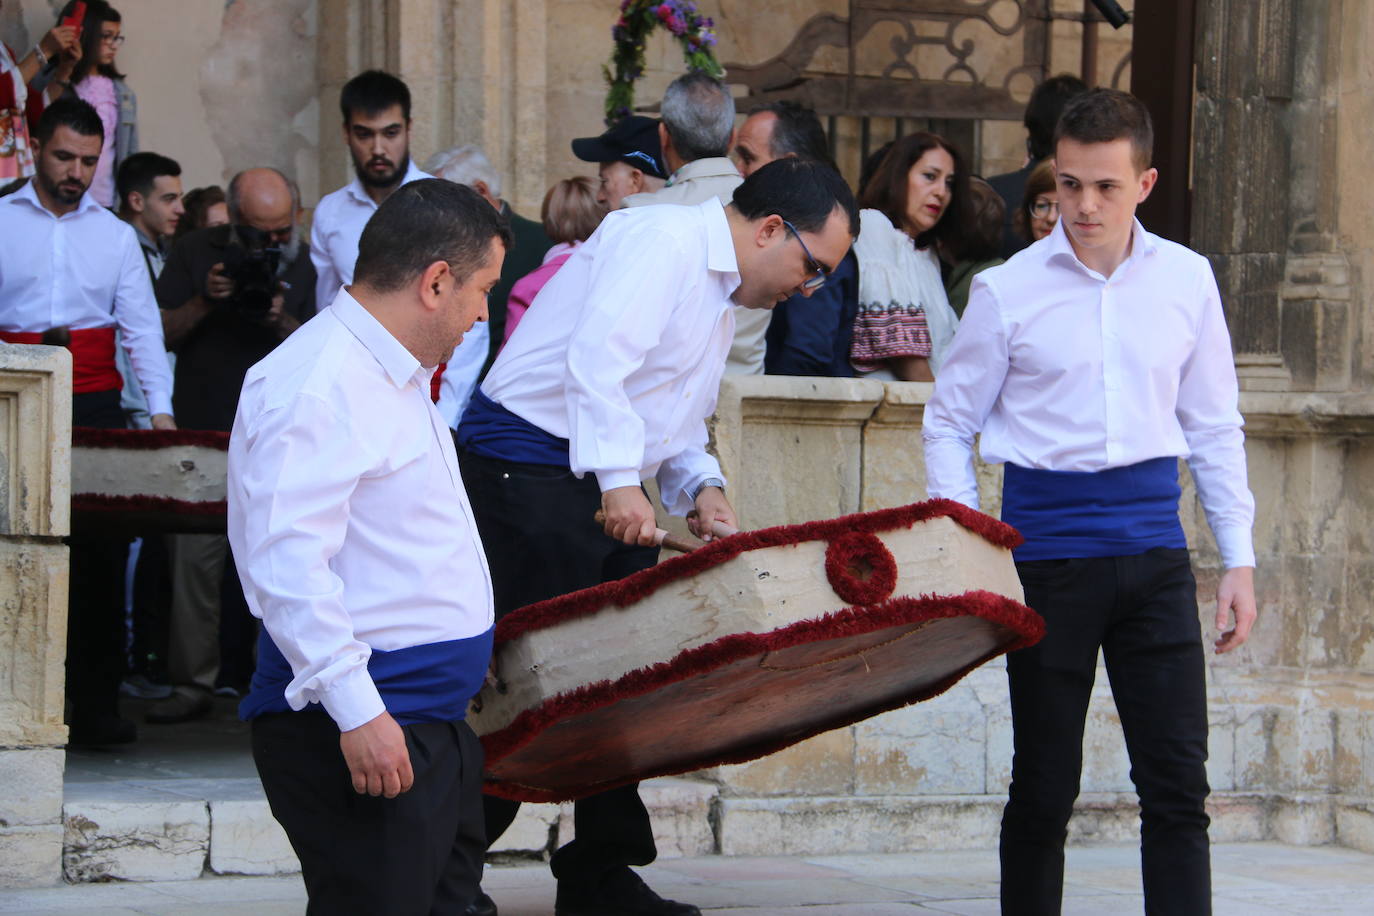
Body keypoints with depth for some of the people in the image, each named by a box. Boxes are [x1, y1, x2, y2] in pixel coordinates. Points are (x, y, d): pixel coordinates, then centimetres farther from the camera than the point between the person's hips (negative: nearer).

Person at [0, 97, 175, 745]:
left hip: (95, 404, 2)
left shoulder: (115, 236, 13)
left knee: (101, 555, -2)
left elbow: (141, 327, 7)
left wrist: (160, 408, -5)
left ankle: (97, 705, 0)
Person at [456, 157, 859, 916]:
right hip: (527, 471, -10)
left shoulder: (719, 297, 20)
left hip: (603, 484, 10)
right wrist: (619, 479, -30)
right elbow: (597, 356, -26)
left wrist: (699, 484, 5)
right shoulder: (660, 241, -13)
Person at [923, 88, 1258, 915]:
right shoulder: (1008, 291, -1)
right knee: (1045, 784, 5)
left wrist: (1240, 560, 8)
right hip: (1047, 553, -2)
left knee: (1178, 783, -3)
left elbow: (1215, 428, 13)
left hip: (1154, 551, 2)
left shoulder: (1186, 280, 6)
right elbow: (950, 424, 6)